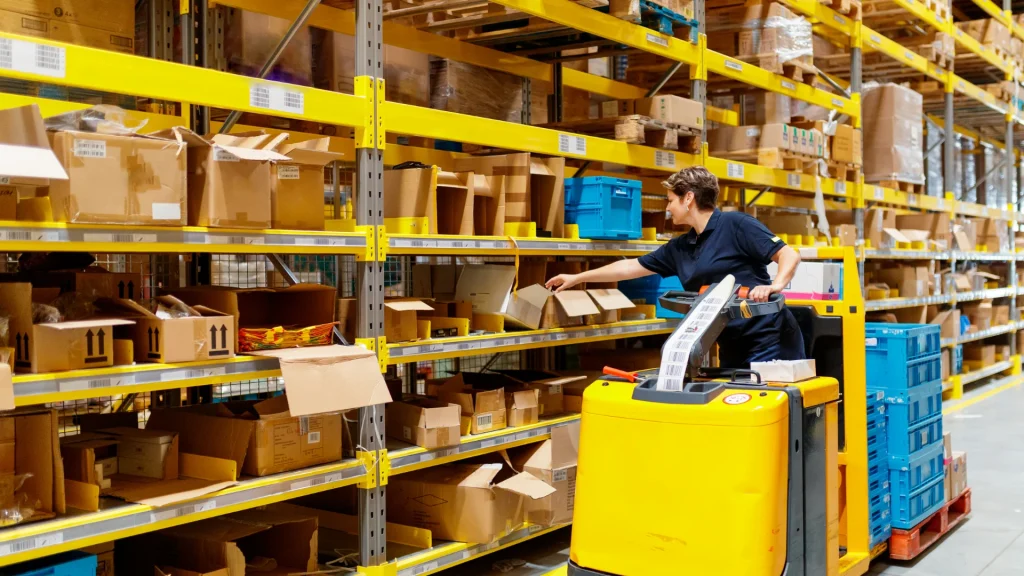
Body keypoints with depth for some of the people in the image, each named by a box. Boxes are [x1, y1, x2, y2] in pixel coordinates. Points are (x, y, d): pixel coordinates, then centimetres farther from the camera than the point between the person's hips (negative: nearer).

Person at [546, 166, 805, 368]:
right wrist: (577, 278, 26)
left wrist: (775, 285, -31)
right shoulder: (679, 248, 14)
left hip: (769, 339, -7)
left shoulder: (736, 225, -8)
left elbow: (789, 255, -11)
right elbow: (632, 266, 22)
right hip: (732, 346, 8)